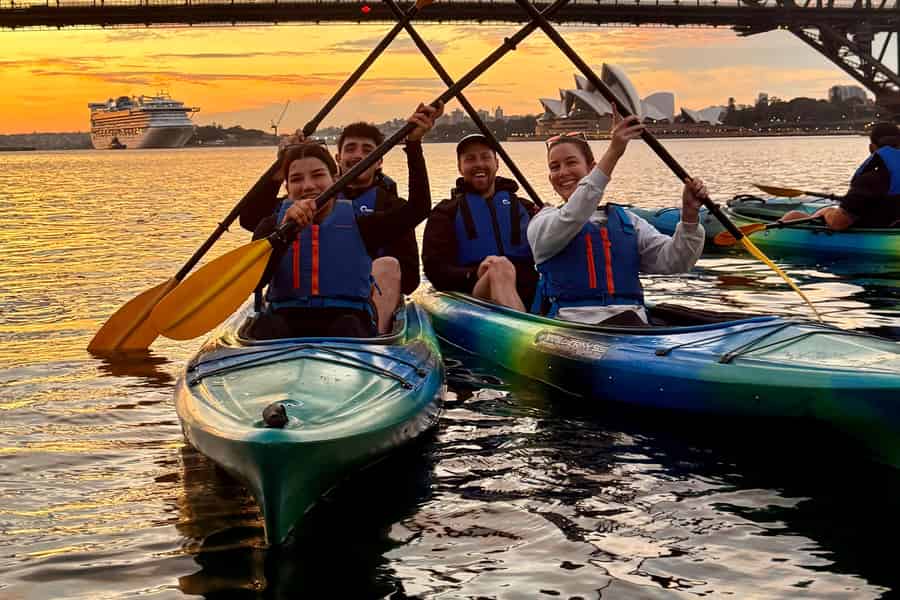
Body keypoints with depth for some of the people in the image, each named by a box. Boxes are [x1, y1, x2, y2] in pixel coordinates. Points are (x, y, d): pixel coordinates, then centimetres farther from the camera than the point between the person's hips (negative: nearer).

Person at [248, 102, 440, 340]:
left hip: (349, 320, 0)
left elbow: (418, 208, 0)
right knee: (267, 325, -34)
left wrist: (414, 143, -3)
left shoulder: (358, 224, 13)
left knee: (347, 326, -36)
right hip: (287, 320, 1)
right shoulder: (274, 225, 15)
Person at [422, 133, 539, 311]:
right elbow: (434, 269, 6)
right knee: (500, 266, -33)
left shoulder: (524, 208, 25)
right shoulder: (445, 213, 20)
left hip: (527, 296, 2)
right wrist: (474, 275, -14)